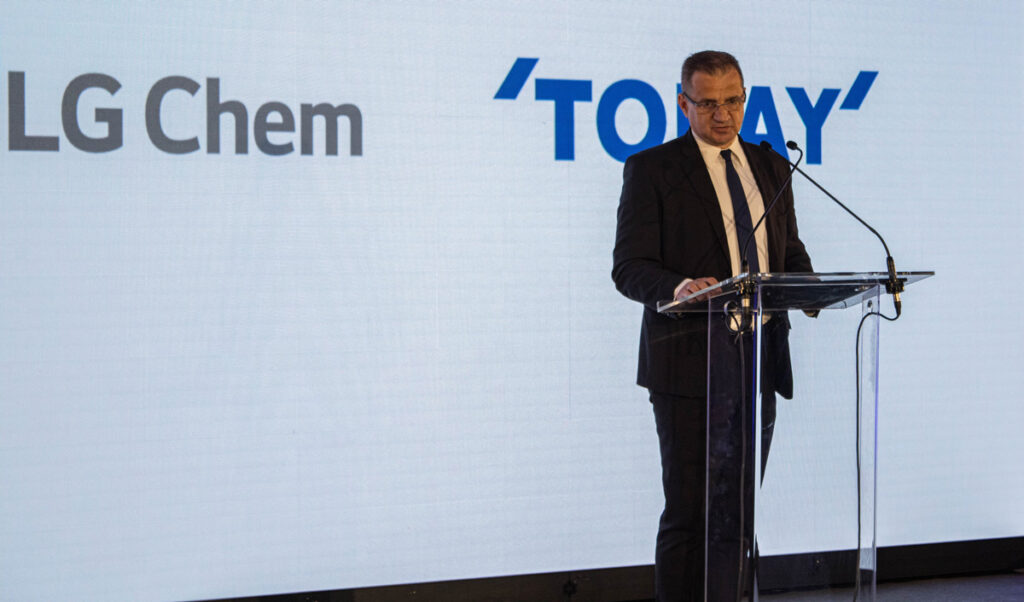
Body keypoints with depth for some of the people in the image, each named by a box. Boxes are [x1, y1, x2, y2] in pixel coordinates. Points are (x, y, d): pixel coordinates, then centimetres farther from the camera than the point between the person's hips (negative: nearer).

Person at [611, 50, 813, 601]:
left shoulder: (770, 166, 15)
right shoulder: (651, 169, -2)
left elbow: (790, 251, 20)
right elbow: (628, 267, -8)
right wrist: (676, 287, -29)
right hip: (689, 364, -5)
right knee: (690, 511, -7)